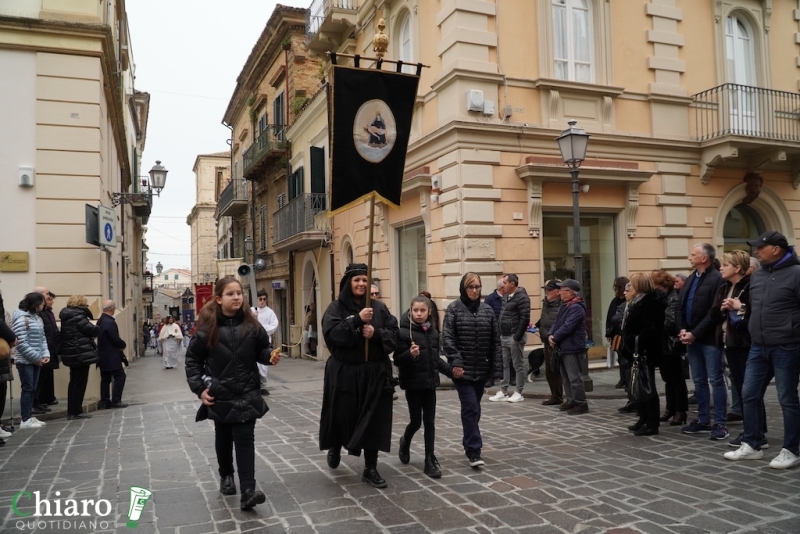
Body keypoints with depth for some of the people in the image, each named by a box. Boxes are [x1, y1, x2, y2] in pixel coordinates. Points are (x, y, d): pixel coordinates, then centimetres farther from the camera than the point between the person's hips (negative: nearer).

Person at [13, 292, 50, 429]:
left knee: (32, 389, 11)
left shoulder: (38, 318, 11)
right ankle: (25, 420, 2)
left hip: (36, 360, 8)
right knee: (27, 389, -4)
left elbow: (43, 339, 13)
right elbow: (22, 343, -19)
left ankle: (29, 416, 19)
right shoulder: (21, 319, -14)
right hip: (26, 361, -8)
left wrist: (45, 354, -1)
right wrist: (37, 357, -16)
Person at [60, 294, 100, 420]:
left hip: (71, 354, 9)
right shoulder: (78, 317, -16)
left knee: (74, 382, 15)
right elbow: (93, 330, -17)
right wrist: (97, 328, 6)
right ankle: (76, 411, 2)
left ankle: (71, 411, 19)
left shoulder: (67, 317, 13)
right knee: (80, 383, -2)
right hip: (81, 354, -9)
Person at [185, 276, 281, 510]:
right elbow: (193, 359, -1)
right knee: (224, 438, 17)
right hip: (220, 394, 0)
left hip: (247, 394, 0)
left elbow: (262, 349, 6)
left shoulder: (251, 324, -5)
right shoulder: (208, 326, -9)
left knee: (245, 439, -4)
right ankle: (226, 476, 39)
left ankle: (247, 491, -8)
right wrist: (199, 388, -8)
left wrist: (270, 356, -17)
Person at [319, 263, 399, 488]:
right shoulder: (336, 307, -3)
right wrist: (357, 320, -25)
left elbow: (394, 334, 1)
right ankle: (335, 448, 41)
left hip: (374, 373, 2)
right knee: (343, 415, 8)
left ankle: (370, 469, 14)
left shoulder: (379, 307, 5)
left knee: (373, 419, 3)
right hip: (344, 373, -2)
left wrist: (376, 333, -17)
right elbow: (331, 333, -18)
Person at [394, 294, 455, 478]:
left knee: (429, 422, 7)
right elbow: (397, 360, -15)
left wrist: (450, 370, 5)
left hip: (430, 382, 4)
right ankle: (405, 442, 38)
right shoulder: (404, 332, -13)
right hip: (413, 383, -4)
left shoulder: (433, 332, 4)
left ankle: (430, 459, 16)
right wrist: (410, 355, -33)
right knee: (416, 421, 7)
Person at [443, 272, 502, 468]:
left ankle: (469, 443, 31)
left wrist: (497, 368, 1)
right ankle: (473, 451, -5)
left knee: (473, 408, 15)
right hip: (463, 369, -4)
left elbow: (495, 341, 6)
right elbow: (448, 338, -10)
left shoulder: (487, 310, 6)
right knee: (471, 408, -9)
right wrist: (455, 362, -19)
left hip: (482, 369, 4)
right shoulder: (454, 308, -3)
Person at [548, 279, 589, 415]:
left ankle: (581, 404, 3)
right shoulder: (565, 305, 15)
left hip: (572, 347, -10)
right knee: (566, 376, 17)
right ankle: (571, 400, 27)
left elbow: (567, 327, -23)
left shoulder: (576, 308, -17)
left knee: (574, 377, -5)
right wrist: (551, 335, -2)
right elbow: (557, 322, 15)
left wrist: (555, 338, -14)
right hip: (564, 346, 10)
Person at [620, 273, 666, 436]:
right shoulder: (636, 303, 17)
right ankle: (644, 419, 24)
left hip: (645, 352, -10)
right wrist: (629, 344, 14)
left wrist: (638, 342, -27)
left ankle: (652, 424, 3)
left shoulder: (650, 303, -14)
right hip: (636, 351, 10)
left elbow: (651, 328, -24)